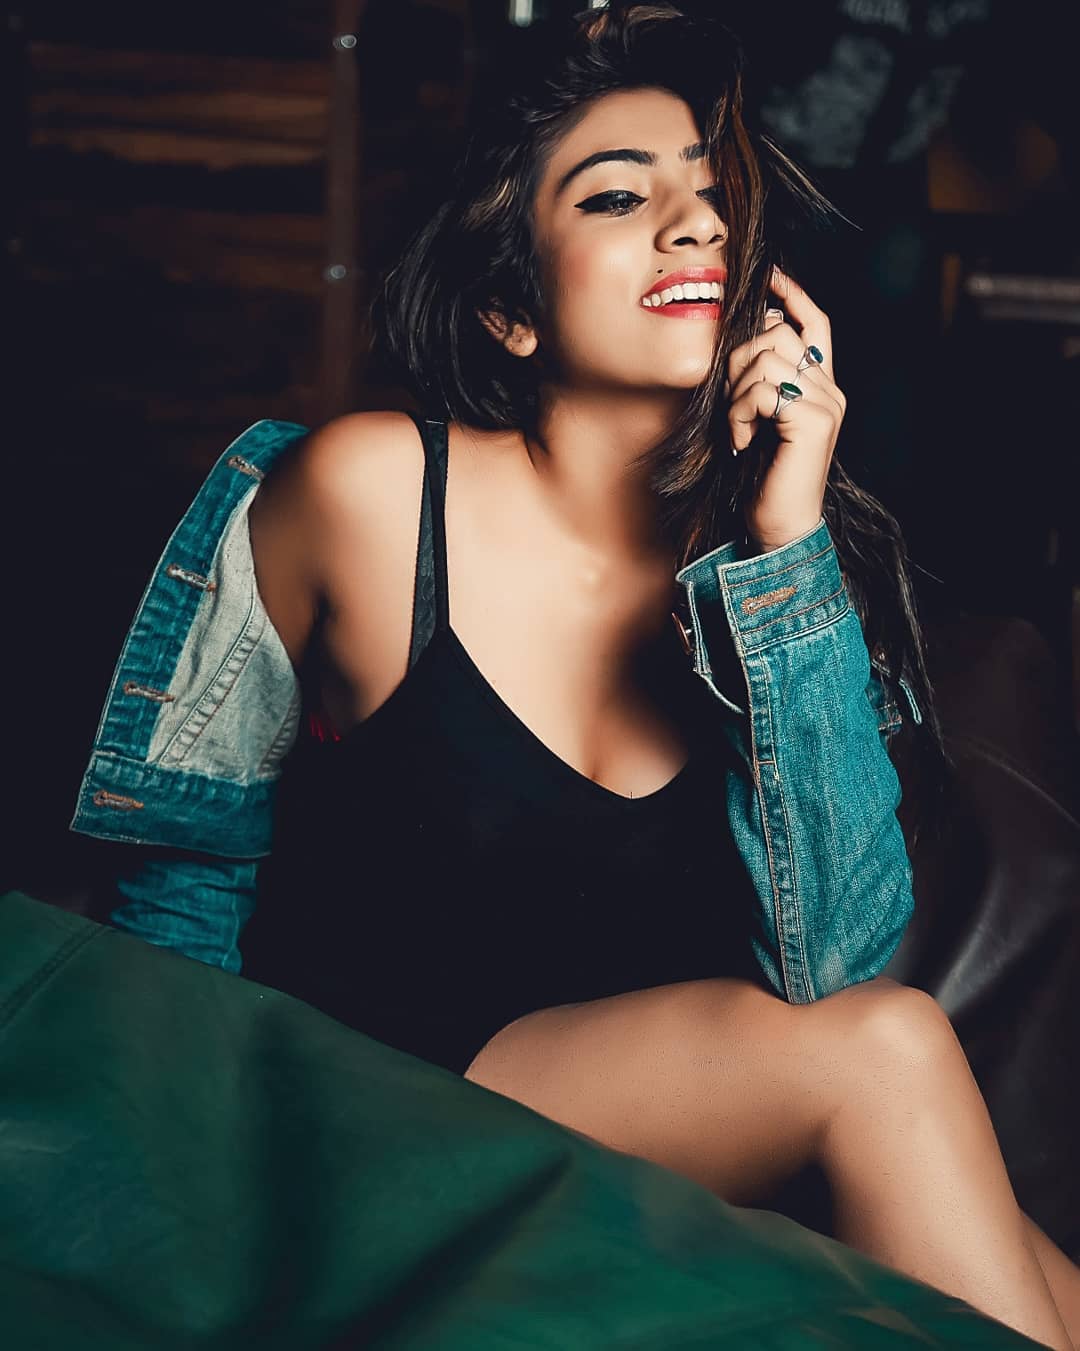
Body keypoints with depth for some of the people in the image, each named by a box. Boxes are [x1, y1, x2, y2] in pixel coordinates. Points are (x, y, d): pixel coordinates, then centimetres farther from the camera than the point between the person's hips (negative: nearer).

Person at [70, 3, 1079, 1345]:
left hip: (682, 1155, 3)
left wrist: (788, 542, -21)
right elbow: (187, 856, 0)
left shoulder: (793, 541, -4)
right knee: (888, 1053, -25)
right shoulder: (368, 488, -13)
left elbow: (829, 958, -18)